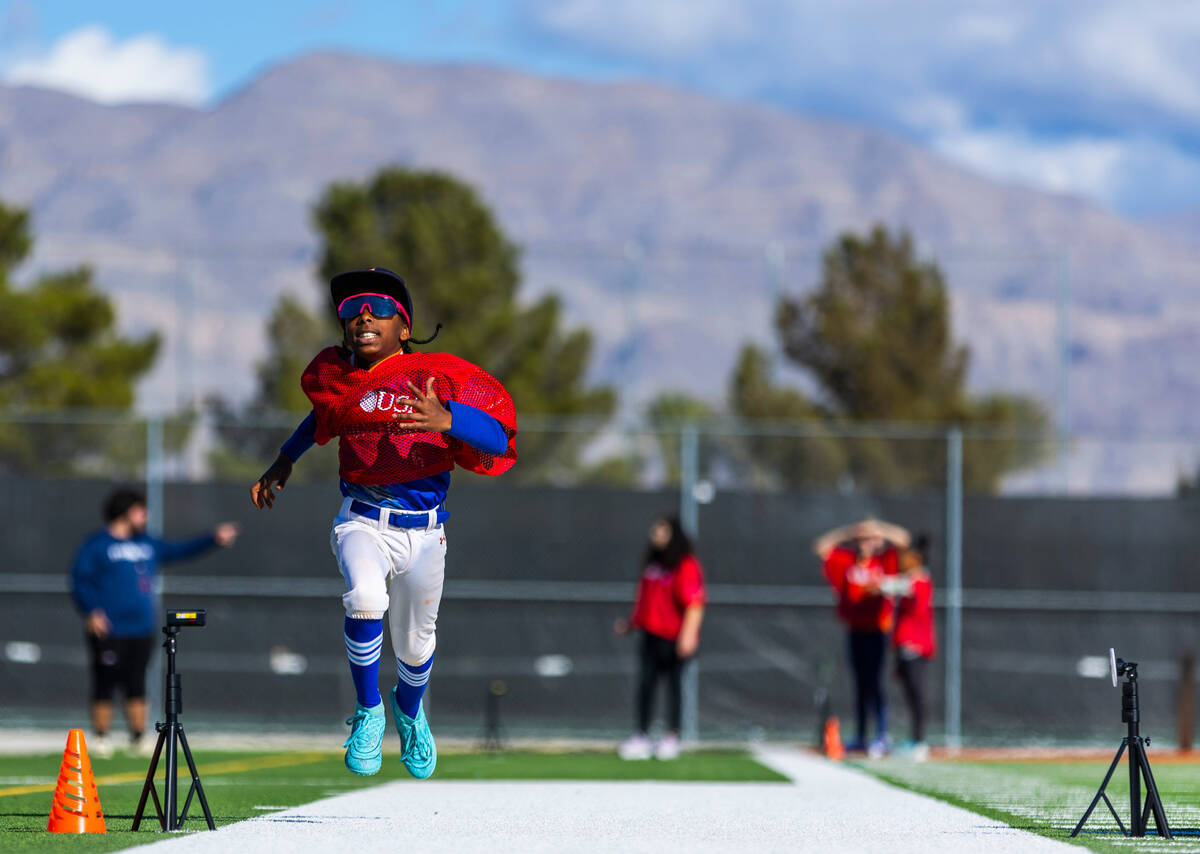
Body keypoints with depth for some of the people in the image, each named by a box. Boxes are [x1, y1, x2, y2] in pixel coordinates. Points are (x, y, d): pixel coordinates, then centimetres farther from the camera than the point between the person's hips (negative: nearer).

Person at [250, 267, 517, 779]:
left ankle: (409, 712, 50)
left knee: (415, 647, 12)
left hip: (423, 533, -1)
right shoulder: (333, 376, 3)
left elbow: (498, 435, -18)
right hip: (361, 522, 1)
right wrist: (284, 461, 31)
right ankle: (367, 713, -9)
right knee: (366, 599, -31)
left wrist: (446, 420, -35)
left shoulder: (436, 375, -10)